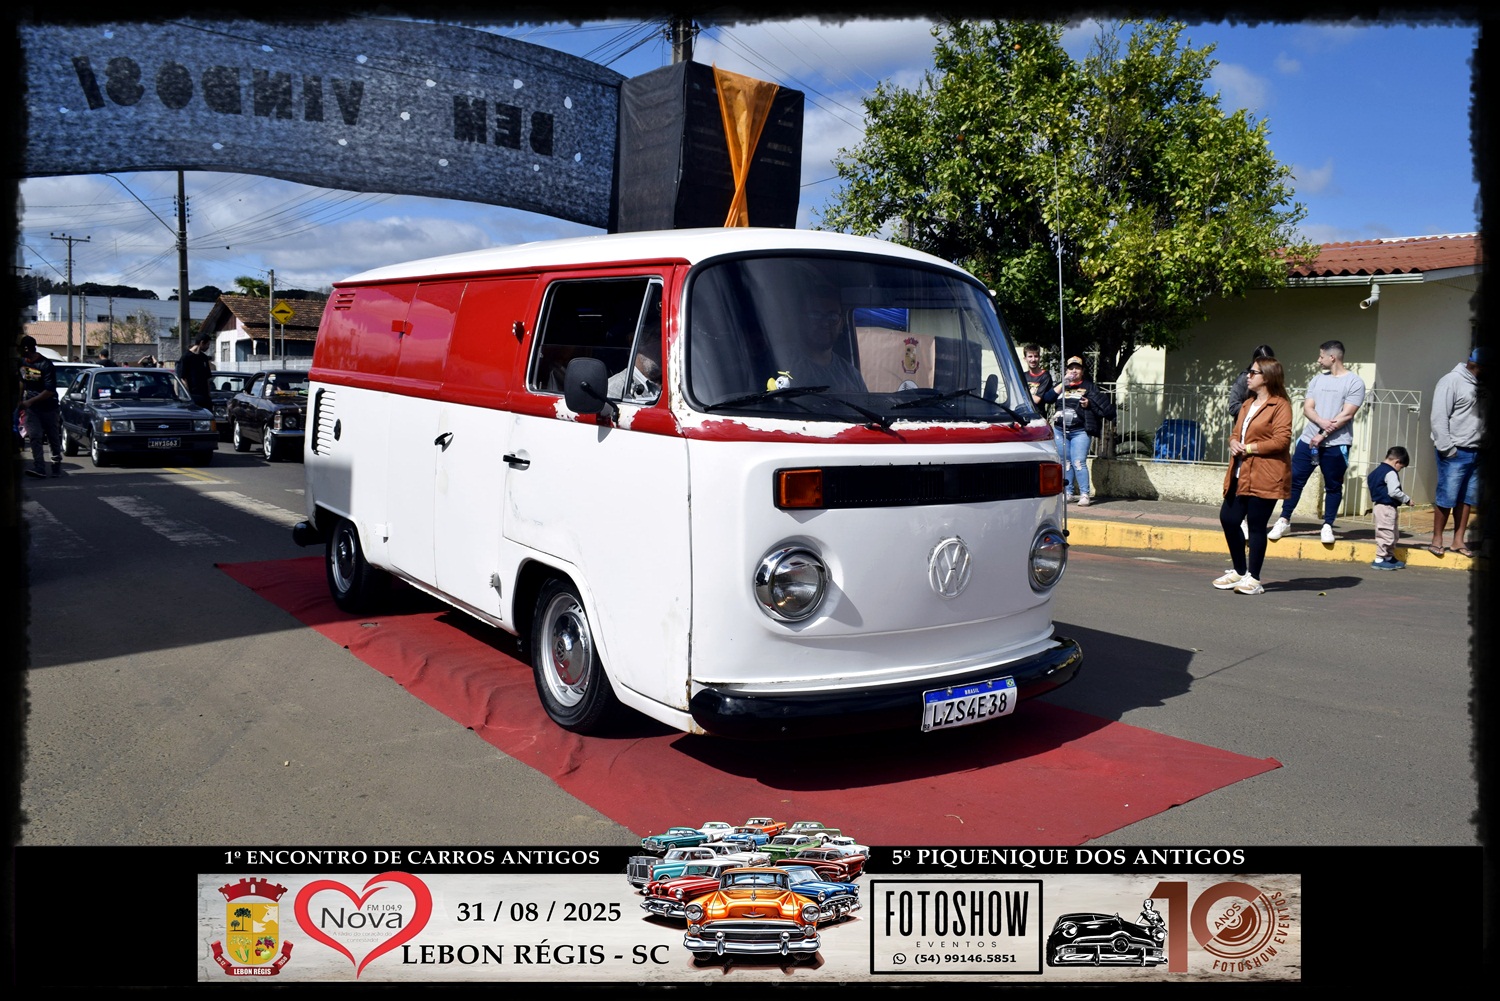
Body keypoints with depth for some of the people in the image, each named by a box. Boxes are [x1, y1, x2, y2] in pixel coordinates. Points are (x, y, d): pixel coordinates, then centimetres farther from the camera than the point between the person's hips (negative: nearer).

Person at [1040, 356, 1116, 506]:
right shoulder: (1061, 386, 15)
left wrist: (1089, 404, -14)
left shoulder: (1089, 387, 5)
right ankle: (1069, 493, 17)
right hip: (1060, 430, 5)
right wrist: (1062, 384, -6)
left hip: (1080, 431, -4)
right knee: (1065, 463, 9)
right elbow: (1047, 398, -2)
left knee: (1078, 463, -12)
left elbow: (1104, 404, 2)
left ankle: (1084, 495, -11)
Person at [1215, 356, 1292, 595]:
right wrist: (1233, 443, 1)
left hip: (1264, 476, -8)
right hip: (1240, 474, 8)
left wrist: (1249, 448, -15)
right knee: (1228, 518, 6)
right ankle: (1239, 572, 21)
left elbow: (1281, 440, -16)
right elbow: (1235, 431, 24)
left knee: (1256, 526, -4)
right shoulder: (1248, 404, 19)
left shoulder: (1280, 405, -7)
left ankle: (1253, 579, 6)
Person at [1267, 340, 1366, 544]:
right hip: (1308, 440, 5)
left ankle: (1327, 526, 13)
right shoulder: (1318, 379, 13)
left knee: (1333, 486, 4)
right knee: (1295, 480, 3)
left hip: (1336, 444, -4)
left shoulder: (1354, 382, -4)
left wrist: (1322, 436, -13)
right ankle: (1284, 520, 12)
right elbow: (1307, 408, 6)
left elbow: (1347, 415, -11)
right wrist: (1321, 422, -15)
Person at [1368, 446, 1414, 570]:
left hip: (1379, 504, 11)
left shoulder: (1377, 470, 13)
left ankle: (1389, 557, 26)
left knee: (1392, 535, 19)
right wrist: (1407, 500, -10)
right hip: (1387, 507, -11)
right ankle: (1379, 559, -3)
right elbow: (1394, 491, -24)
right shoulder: (1391, 473, -16)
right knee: (1386, 534, -5)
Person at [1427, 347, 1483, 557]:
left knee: (1467, 498, 8)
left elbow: (1483, 417, 19)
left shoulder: (1480, 385, 14)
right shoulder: (1452, 381, -7)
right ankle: (1436, 539, 6)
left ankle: (1459, 540, 14)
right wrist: (1446, 448, -15)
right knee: (1446, 496, -4)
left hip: (1475, 452, 7)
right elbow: (1439, 417, -13)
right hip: (1455, 452, -7)